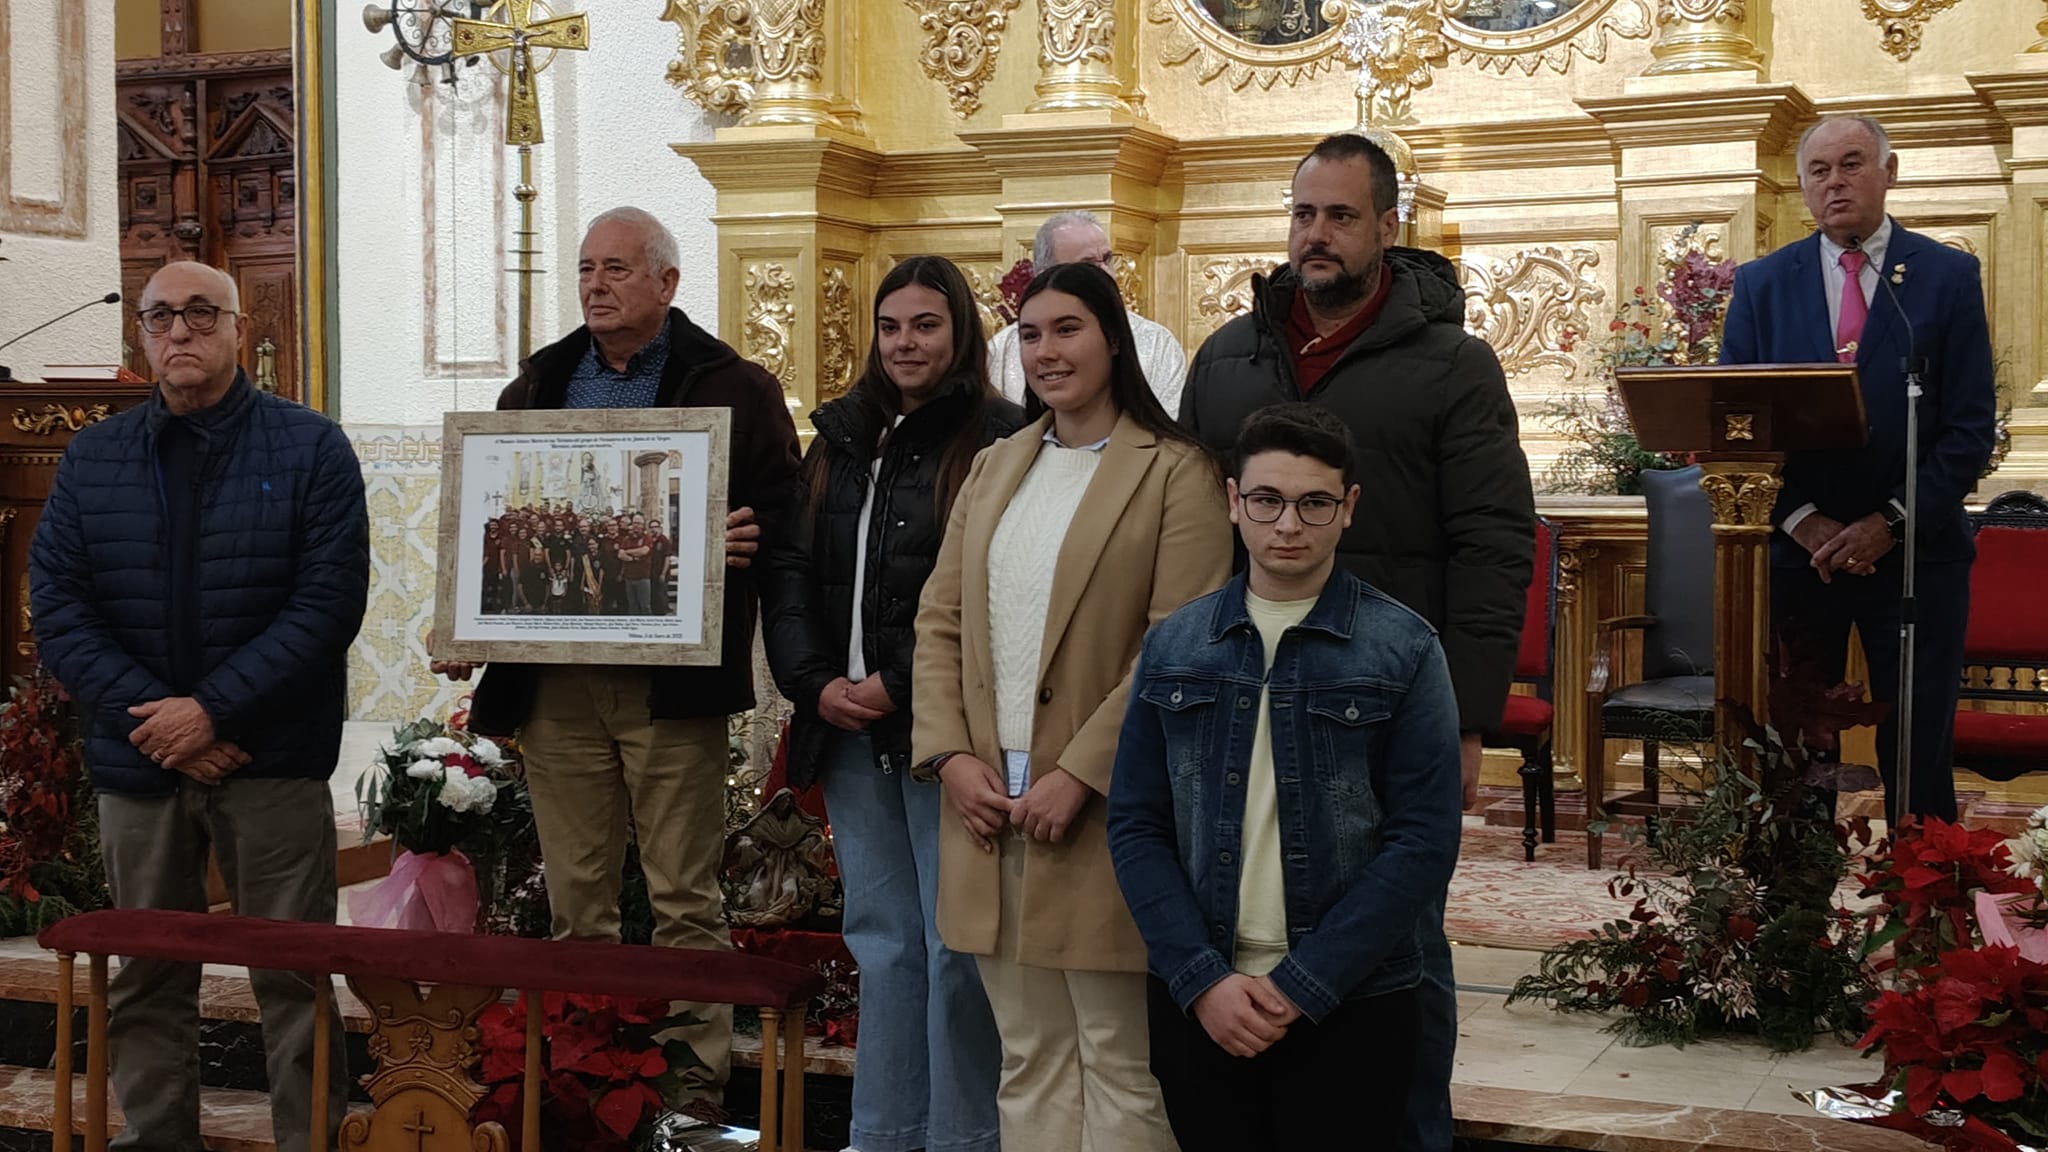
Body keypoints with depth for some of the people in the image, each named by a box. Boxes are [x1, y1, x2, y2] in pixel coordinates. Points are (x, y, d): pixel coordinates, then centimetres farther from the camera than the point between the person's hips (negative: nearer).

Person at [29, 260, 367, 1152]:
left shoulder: (310, 449, -2)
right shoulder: (92, 459, 8)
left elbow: (330, 600, -9)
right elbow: (56, 606, 1)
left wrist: (216, 710, -15)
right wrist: (152, 716, -12)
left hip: (271, 757, -3)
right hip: (137, 759, 3)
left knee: (293, 976, 0)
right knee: (145, 979, 10)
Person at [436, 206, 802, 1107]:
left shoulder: (730, 388, 2)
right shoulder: (537, 387, 16)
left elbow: (782, 515, -2)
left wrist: (744, 541, -23)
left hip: (671, 684, -4)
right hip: (552, 682, 4)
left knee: (684, 900, 1)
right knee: (575, 901, 10)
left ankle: (697, 1088, 9)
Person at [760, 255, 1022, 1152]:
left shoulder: (998, 441, -6)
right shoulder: (840, 440, 14)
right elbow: (789, 572, 12)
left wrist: (900, 684, -15)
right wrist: (815, 682, -2)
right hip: (846, 727, 6)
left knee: (954, 940, -3)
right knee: (881, 937, 12)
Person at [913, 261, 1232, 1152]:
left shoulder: (1174, 472, -5)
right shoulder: (994, 468, 16)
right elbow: (940, 621, 13)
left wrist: (1080, 775, -17)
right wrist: (949, 753, -2)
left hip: (1101, 812, -6)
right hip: (989, 805, 6)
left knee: (1118, 1065, 1)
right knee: (1029, 1061, 11)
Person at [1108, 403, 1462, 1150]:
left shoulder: (1402, 650, -4)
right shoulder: (1172, 647, 5)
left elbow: (1423, 839, -8)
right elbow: (1136, 827, 3)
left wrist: (1302, 985, -13)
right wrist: (1202, 978, -9)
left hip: (1351, 1007, -2)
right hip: (1197, 1004, 2)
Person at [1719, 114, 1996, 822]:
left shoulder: (1949, 276, 2)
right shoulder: (1762, 284, 7)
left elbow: (1971, 427, -2)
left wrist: (1891, 522, -12)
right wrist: (1800, 519, -9)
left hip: (1913, 551, -2)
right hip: (1797, 551, 2)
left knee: (1917, 758, 0)